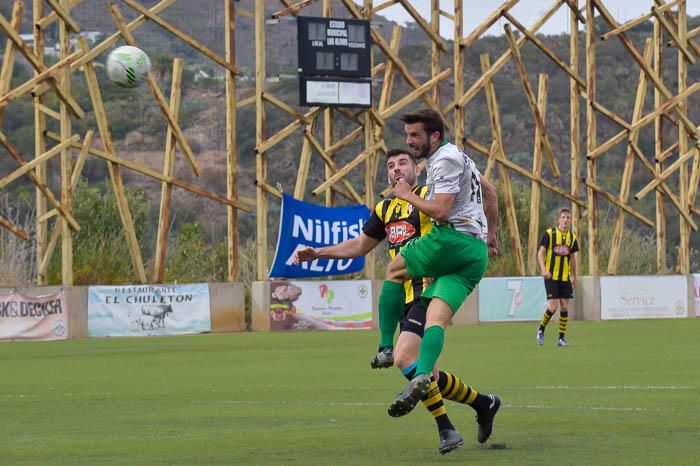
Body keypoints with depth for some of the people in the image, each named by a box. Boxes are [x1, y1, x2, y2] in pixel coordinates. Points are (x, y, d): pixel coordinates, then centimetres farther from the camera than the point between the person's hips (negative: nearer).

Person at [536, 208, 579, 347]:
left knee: (564, 307, 0)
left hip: (565, 277, 4)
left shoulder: (572, 237, 8)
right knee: (553, 307, -11)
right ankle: (541, 329, 15)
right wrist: (543, 269, -21)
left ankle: (562, 338, 8)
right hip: (551, 276, -4)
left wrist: (574, 276, 18)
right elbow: (540, 252, -6)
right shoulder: (549, 233, -5)